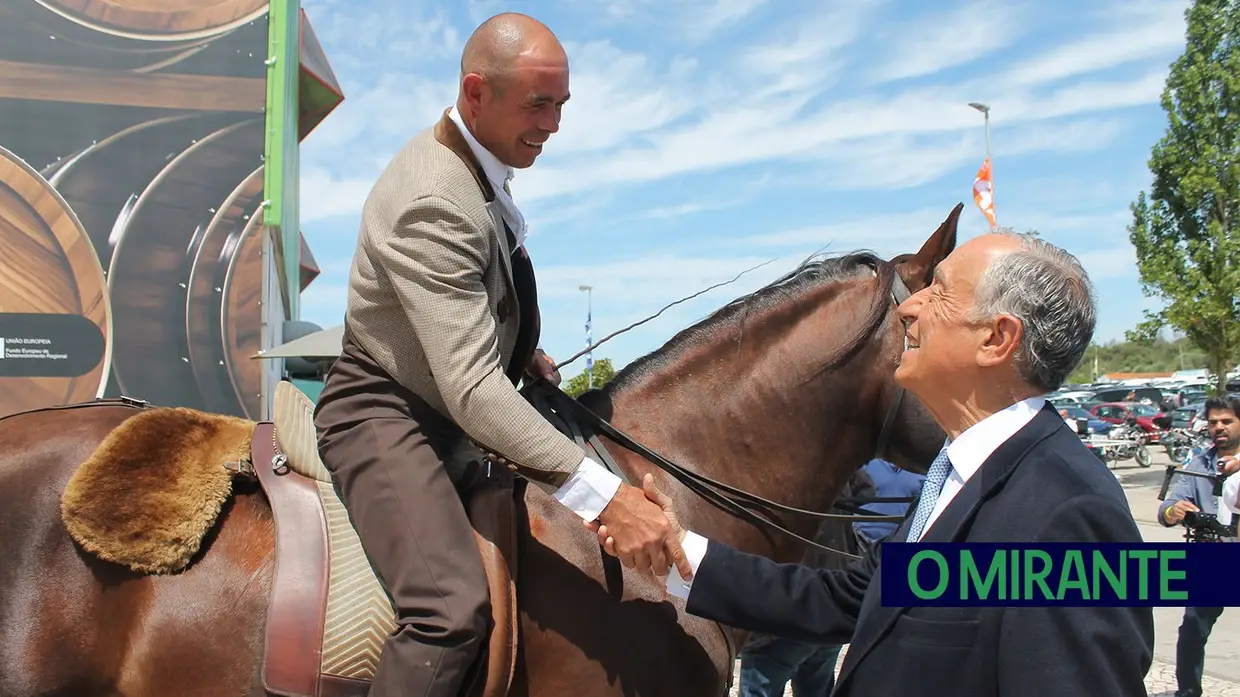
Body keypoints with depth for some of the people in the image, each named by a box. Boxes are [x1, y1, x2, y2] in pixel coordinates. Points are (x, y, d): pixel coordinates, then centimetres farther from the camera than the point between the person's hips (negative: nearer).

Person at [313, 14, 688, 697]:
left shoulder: (476, 162, 3)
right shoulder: (434, 204, -29)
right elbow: (471, 387, -37)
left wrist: (521, 349, 6)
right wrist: (606, 495, -42)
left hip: (448, 421, 10)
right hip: (385, 417, -10)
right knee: (455, 607, -30)